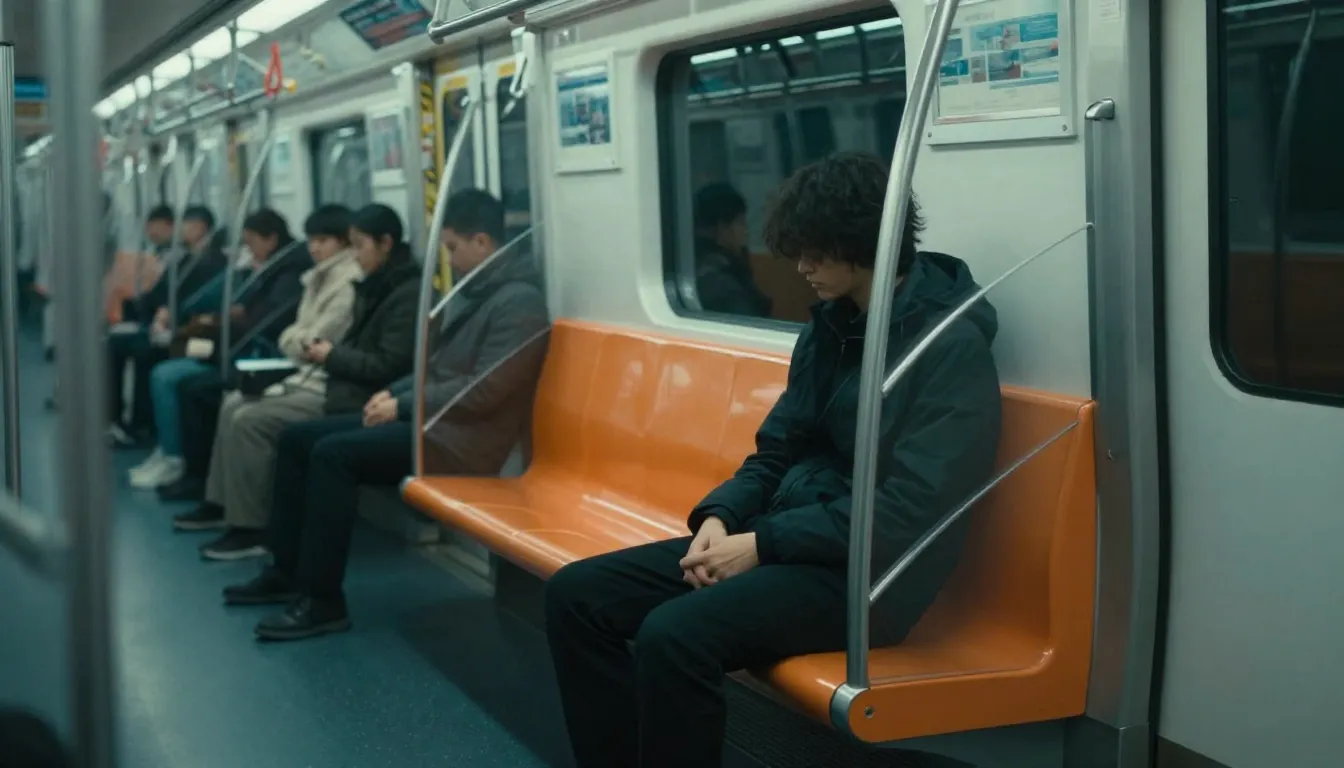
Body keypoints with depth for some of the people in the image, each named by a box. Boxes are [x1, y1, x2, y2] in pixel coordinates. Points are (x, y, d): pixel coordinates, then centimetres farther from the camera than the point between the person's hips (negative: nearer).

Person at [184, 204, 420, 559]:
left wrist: (332, 356, -13)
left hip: (353, 397, -11)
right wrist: (326, 351, 0)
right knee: (234, 410, 7)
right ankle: (221, 502, 13)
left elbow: (389, 366, -21)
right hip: (334, 382, 11)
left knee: (249, 421, -19)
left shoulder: (408, 293, -15)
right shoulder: (379, 287, 15)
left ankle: (251, 529, -14)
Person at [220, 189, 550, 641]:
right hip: (430, 417, 11)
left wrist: (403, 406, -15)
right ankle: (287, 571, 11)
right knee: (299, 437, 5)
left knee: (332, 453, -25)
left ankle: (323, 600, -19)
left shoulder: (518, 302, -16)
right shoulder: (472, 291, 15)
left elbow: (483, 392, -22)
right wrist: (396, 393, 6)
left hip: (461, 438, -10)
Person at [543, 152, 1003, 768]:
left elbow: (910, 512, -19)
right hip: (783, 540, 9)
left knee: (673, 633, -32)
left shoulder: (952, 345, -13)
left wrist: (763, 545, -17)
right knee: (575, 594, -5)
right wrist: (718, 518, -4)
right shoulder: (828, 326, 12)